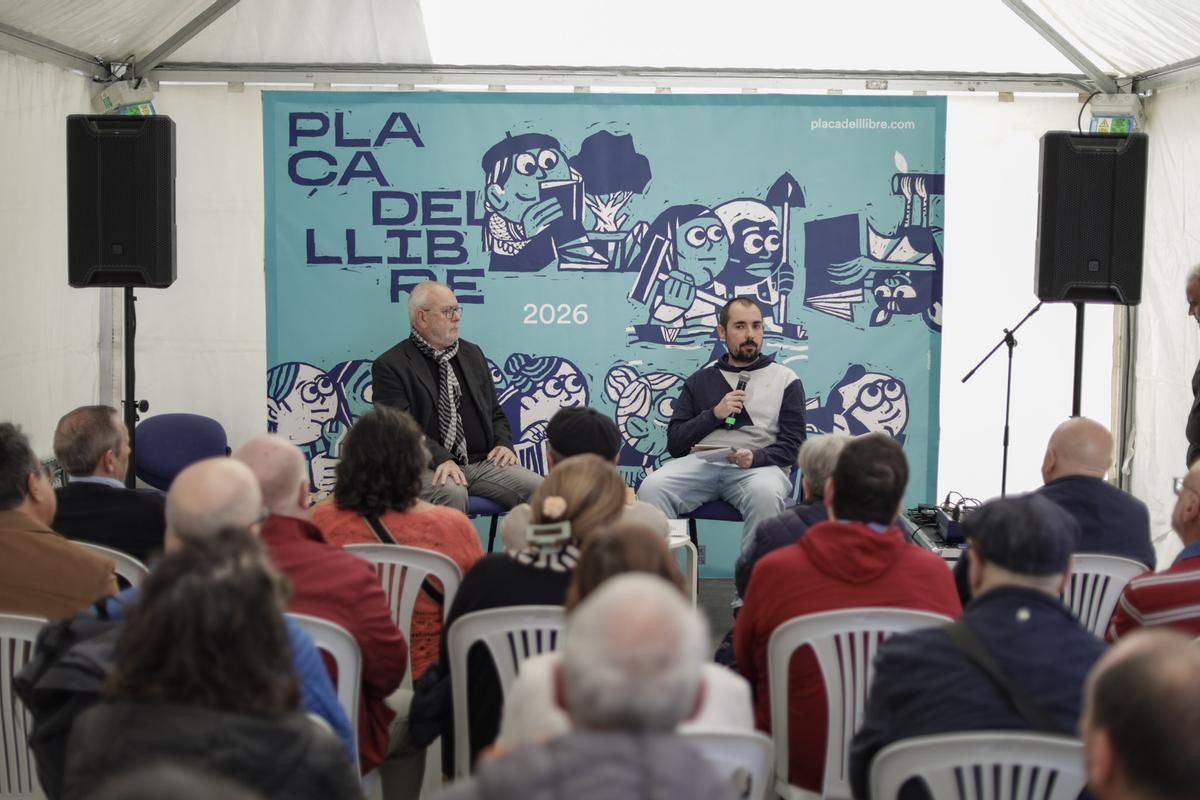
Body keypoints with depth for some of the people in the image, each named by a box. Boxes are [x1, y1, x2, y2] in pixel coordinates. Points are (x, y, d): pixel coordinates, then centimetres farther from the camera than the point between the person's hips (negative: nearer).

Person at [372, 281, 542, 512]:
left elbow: (495, 412, 25)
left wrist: (504, 444, 4)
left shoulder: (472, 354, 20)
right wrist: (441, 459, -25)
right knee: (452, 494, -38)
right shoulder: (390, 366, 0)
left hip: (483, 462, 5)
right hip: (430, 467, -5)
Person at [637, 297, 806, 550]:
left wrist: (755, 458, -13)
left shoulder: (785, 379, 16)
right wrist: (714, 414, -2)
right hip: (701, 461, 2)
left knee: (765, 493, -38)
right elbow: (675, 443, 14)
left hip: (760, 464, -2)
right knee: (651, 487, -29)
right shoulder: (699, 381, 21)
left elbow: (792, 446, 8)